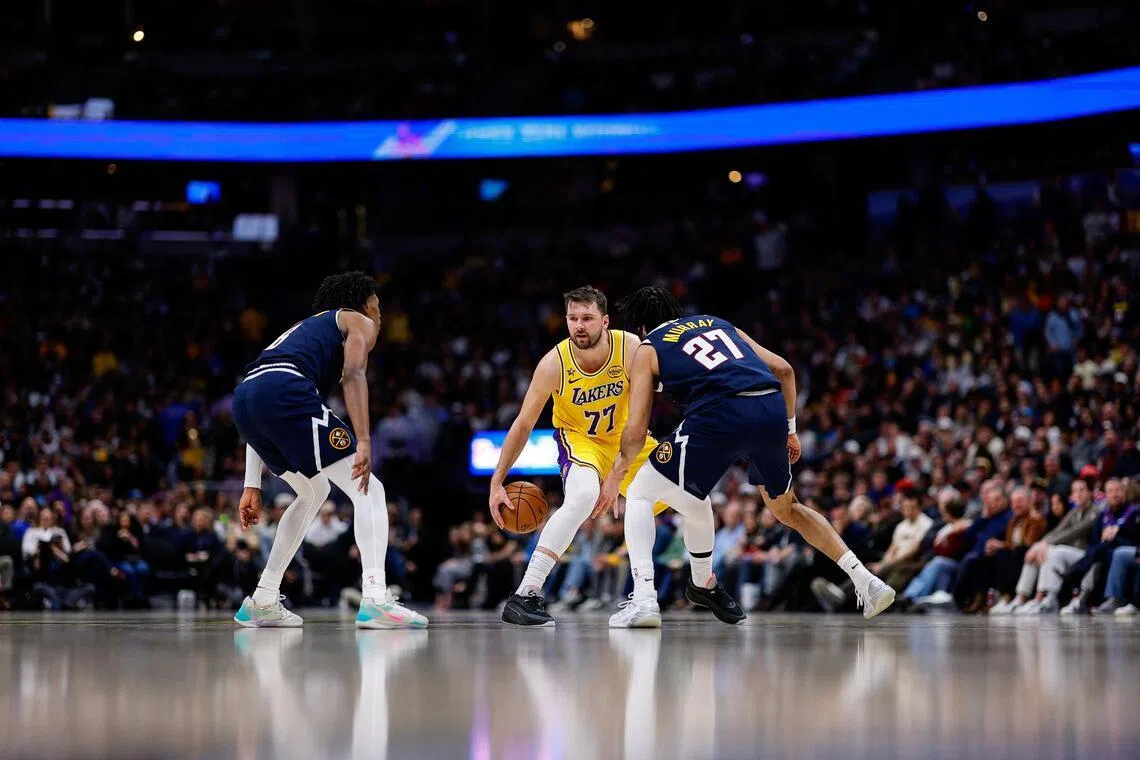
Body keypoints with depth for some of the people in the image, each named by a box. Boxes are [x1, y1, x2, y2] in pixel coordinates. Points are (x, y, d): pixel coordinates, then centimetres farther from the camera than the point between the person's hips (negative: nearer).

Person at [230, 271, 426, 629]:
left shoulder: (304, 329, 41)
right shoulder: (359, 322, 21)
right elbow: (353, 375, -2)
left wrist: (252, 486, 30)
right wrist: (363, 442, -13)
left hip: (244, 398, 7)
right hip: (285, 391, -7)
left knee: (314, 492, 28)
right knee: (368, 490, 0)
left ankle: (262, 603, 24)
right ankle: (375, 600, -19)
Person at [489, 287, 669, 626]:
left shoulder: (631, 349, -25)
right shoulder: (554, 363, -26)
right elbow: (523, 424, -17)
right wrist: (497, 482, -18)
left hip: (625, 435, 4)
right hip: (578, 436, -4)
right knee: (582, 496, -35)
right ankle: (524, 596, -37)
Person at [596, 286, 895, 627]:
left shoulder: (647, 350, 20)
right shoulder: (718, 324, 33)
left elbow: (637, 430, 14)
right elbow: (783, 370, 26)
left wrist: (615, 475, 29)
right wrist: (789, 429, 32)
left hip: (719, 414, -5)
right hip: (773, 408, 5)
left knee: (640, 494, 11)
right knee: (786, 508, 29)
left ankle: (643, 599, -5)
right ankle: (865, 581, 21)